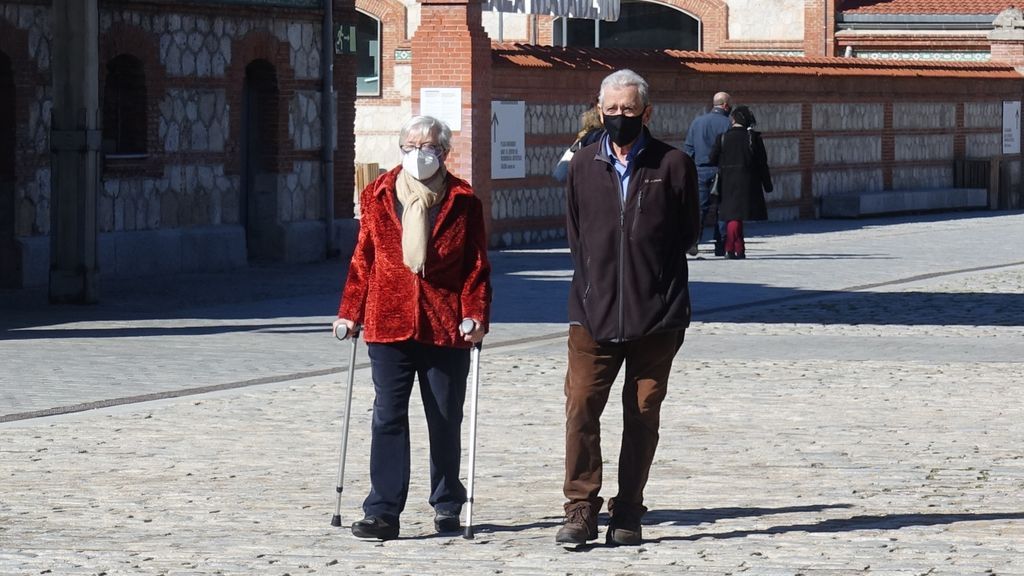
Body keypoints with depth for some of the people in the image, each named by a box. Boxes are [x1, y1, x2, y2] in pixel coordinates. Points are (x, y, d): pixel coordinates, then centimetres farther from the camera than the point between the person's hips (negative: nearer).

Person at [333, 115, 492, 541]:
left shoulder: (462, 201, 3)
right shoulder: (378, 196, 7)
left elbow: (477, 265, 3)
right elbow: (363, 259, 11)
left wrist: (475, 314, -9)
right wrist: (350, 311, 7)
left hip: (446, 328, 0)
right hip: (388, 325, 1)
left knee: (445, 421, 9)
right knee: (388, 418, -5)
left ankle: (447, 506, 23)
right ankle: (383, 511, -6)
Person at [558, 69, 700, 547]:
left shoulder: (672, 165, 1)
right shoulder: (583, 165, 9)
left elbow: (687, 233, 6)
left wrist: (655, 285, 4)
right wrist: (591, 283, 8)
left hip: (655, 315, -1)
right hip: (593, 312, 2)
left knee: (643, 413, 3)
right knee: (581, 405, -9)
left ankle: (628, 516, 10)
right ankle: (581, 510, -4)